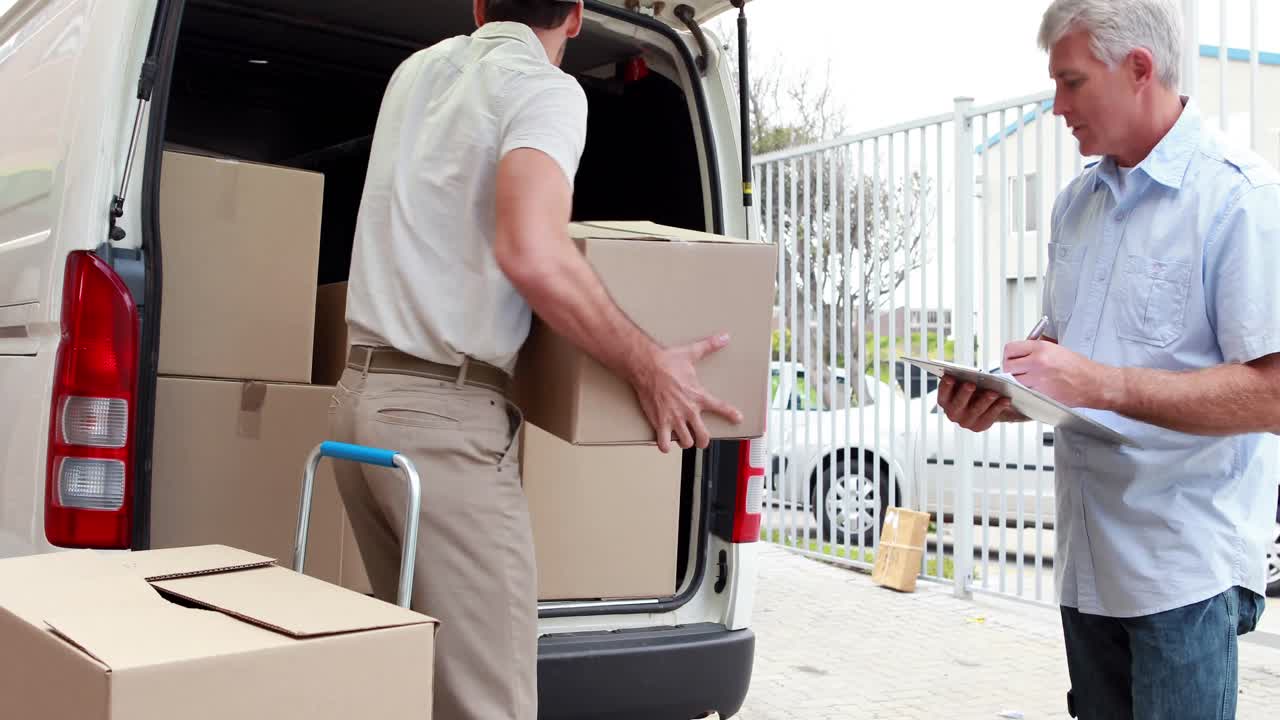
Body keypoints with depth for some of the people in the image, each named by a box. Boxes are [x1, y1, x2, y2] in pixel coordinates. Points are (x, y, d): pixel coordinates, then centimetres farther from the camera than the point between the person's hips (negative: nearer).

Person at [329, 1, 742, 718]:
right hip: (447, 415, -8)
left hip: (362, 391, 8)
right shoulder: (545, 89, -7)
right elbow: (532, 254, -25)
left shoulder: (416, 72, 17)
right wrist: (649, 365, -15)